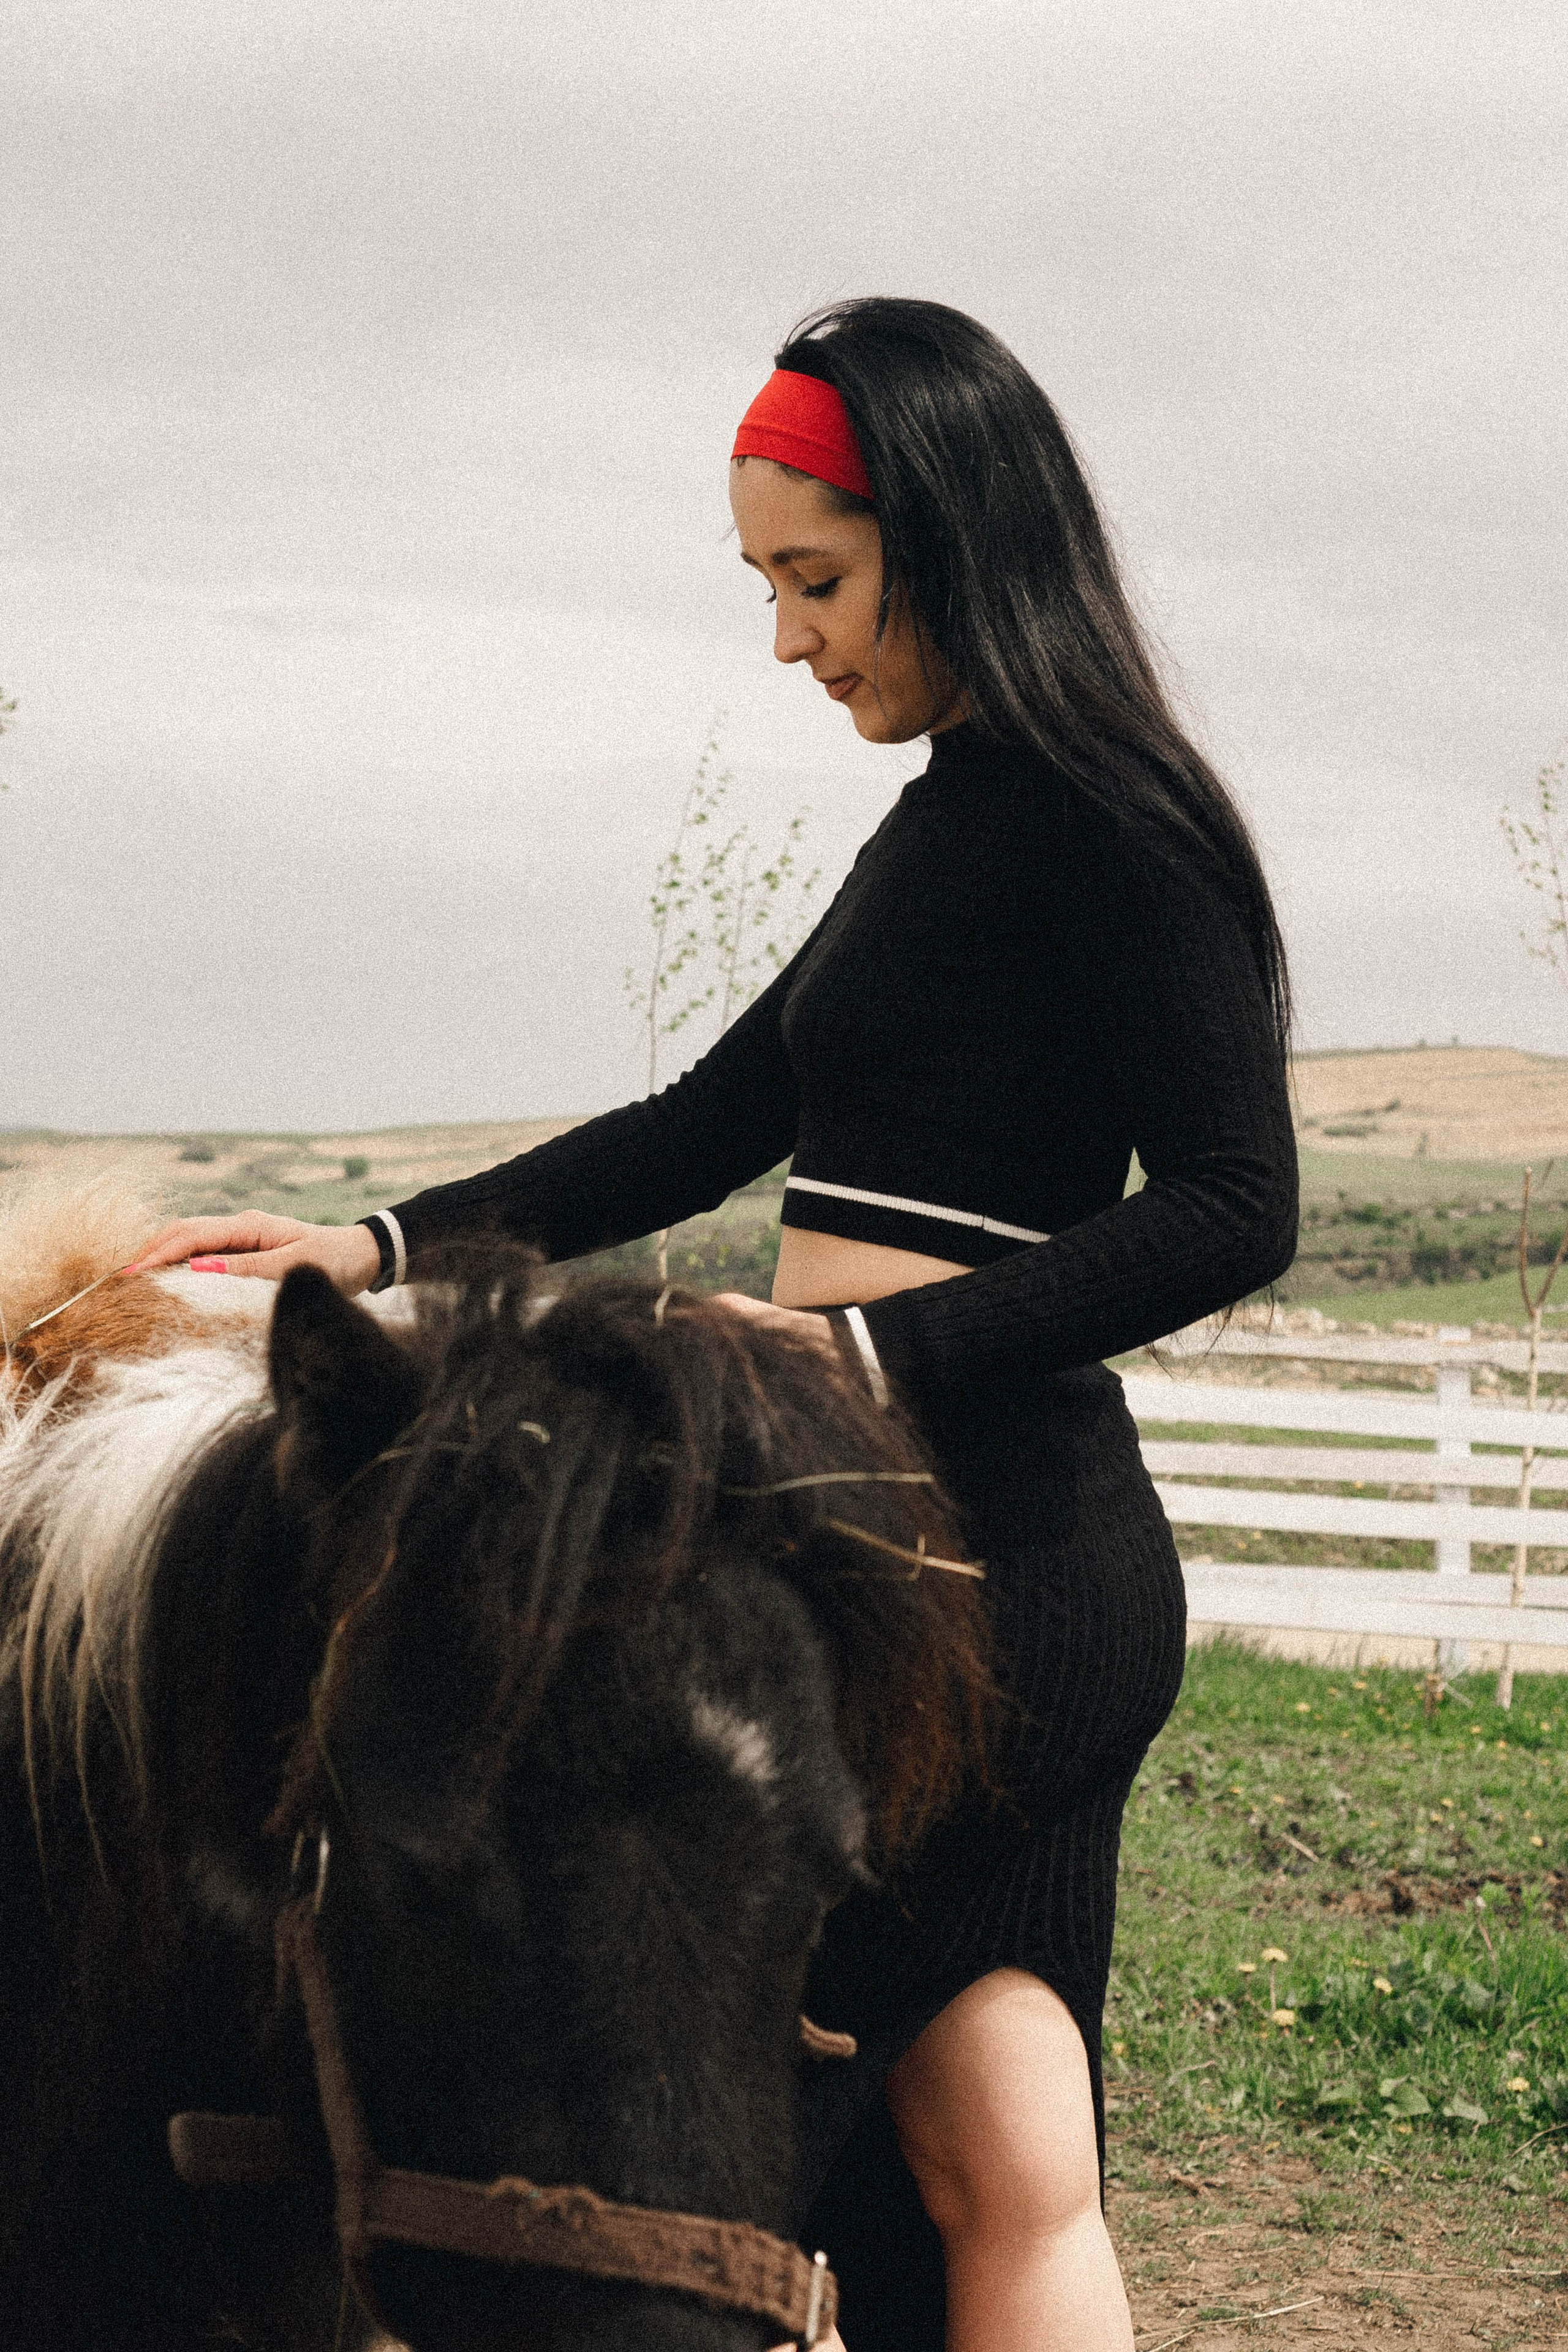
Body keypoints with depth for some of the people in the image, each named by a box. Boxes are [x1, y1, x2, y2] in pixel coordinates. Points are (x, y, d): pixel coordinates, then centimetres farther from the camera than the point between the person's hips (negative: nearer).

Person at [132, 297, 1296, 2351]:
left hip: (964, 1541, -9)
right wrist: (378, 1250, 17)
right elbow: (713, 1130, 23)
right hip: (1034, 1560, 9)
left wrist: (870, 1349, -24)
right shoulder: (951, 819, 19)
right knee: (1005, 2183, 9)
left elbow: (1233, 1209, -18)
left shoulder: (1093, 816, -11)